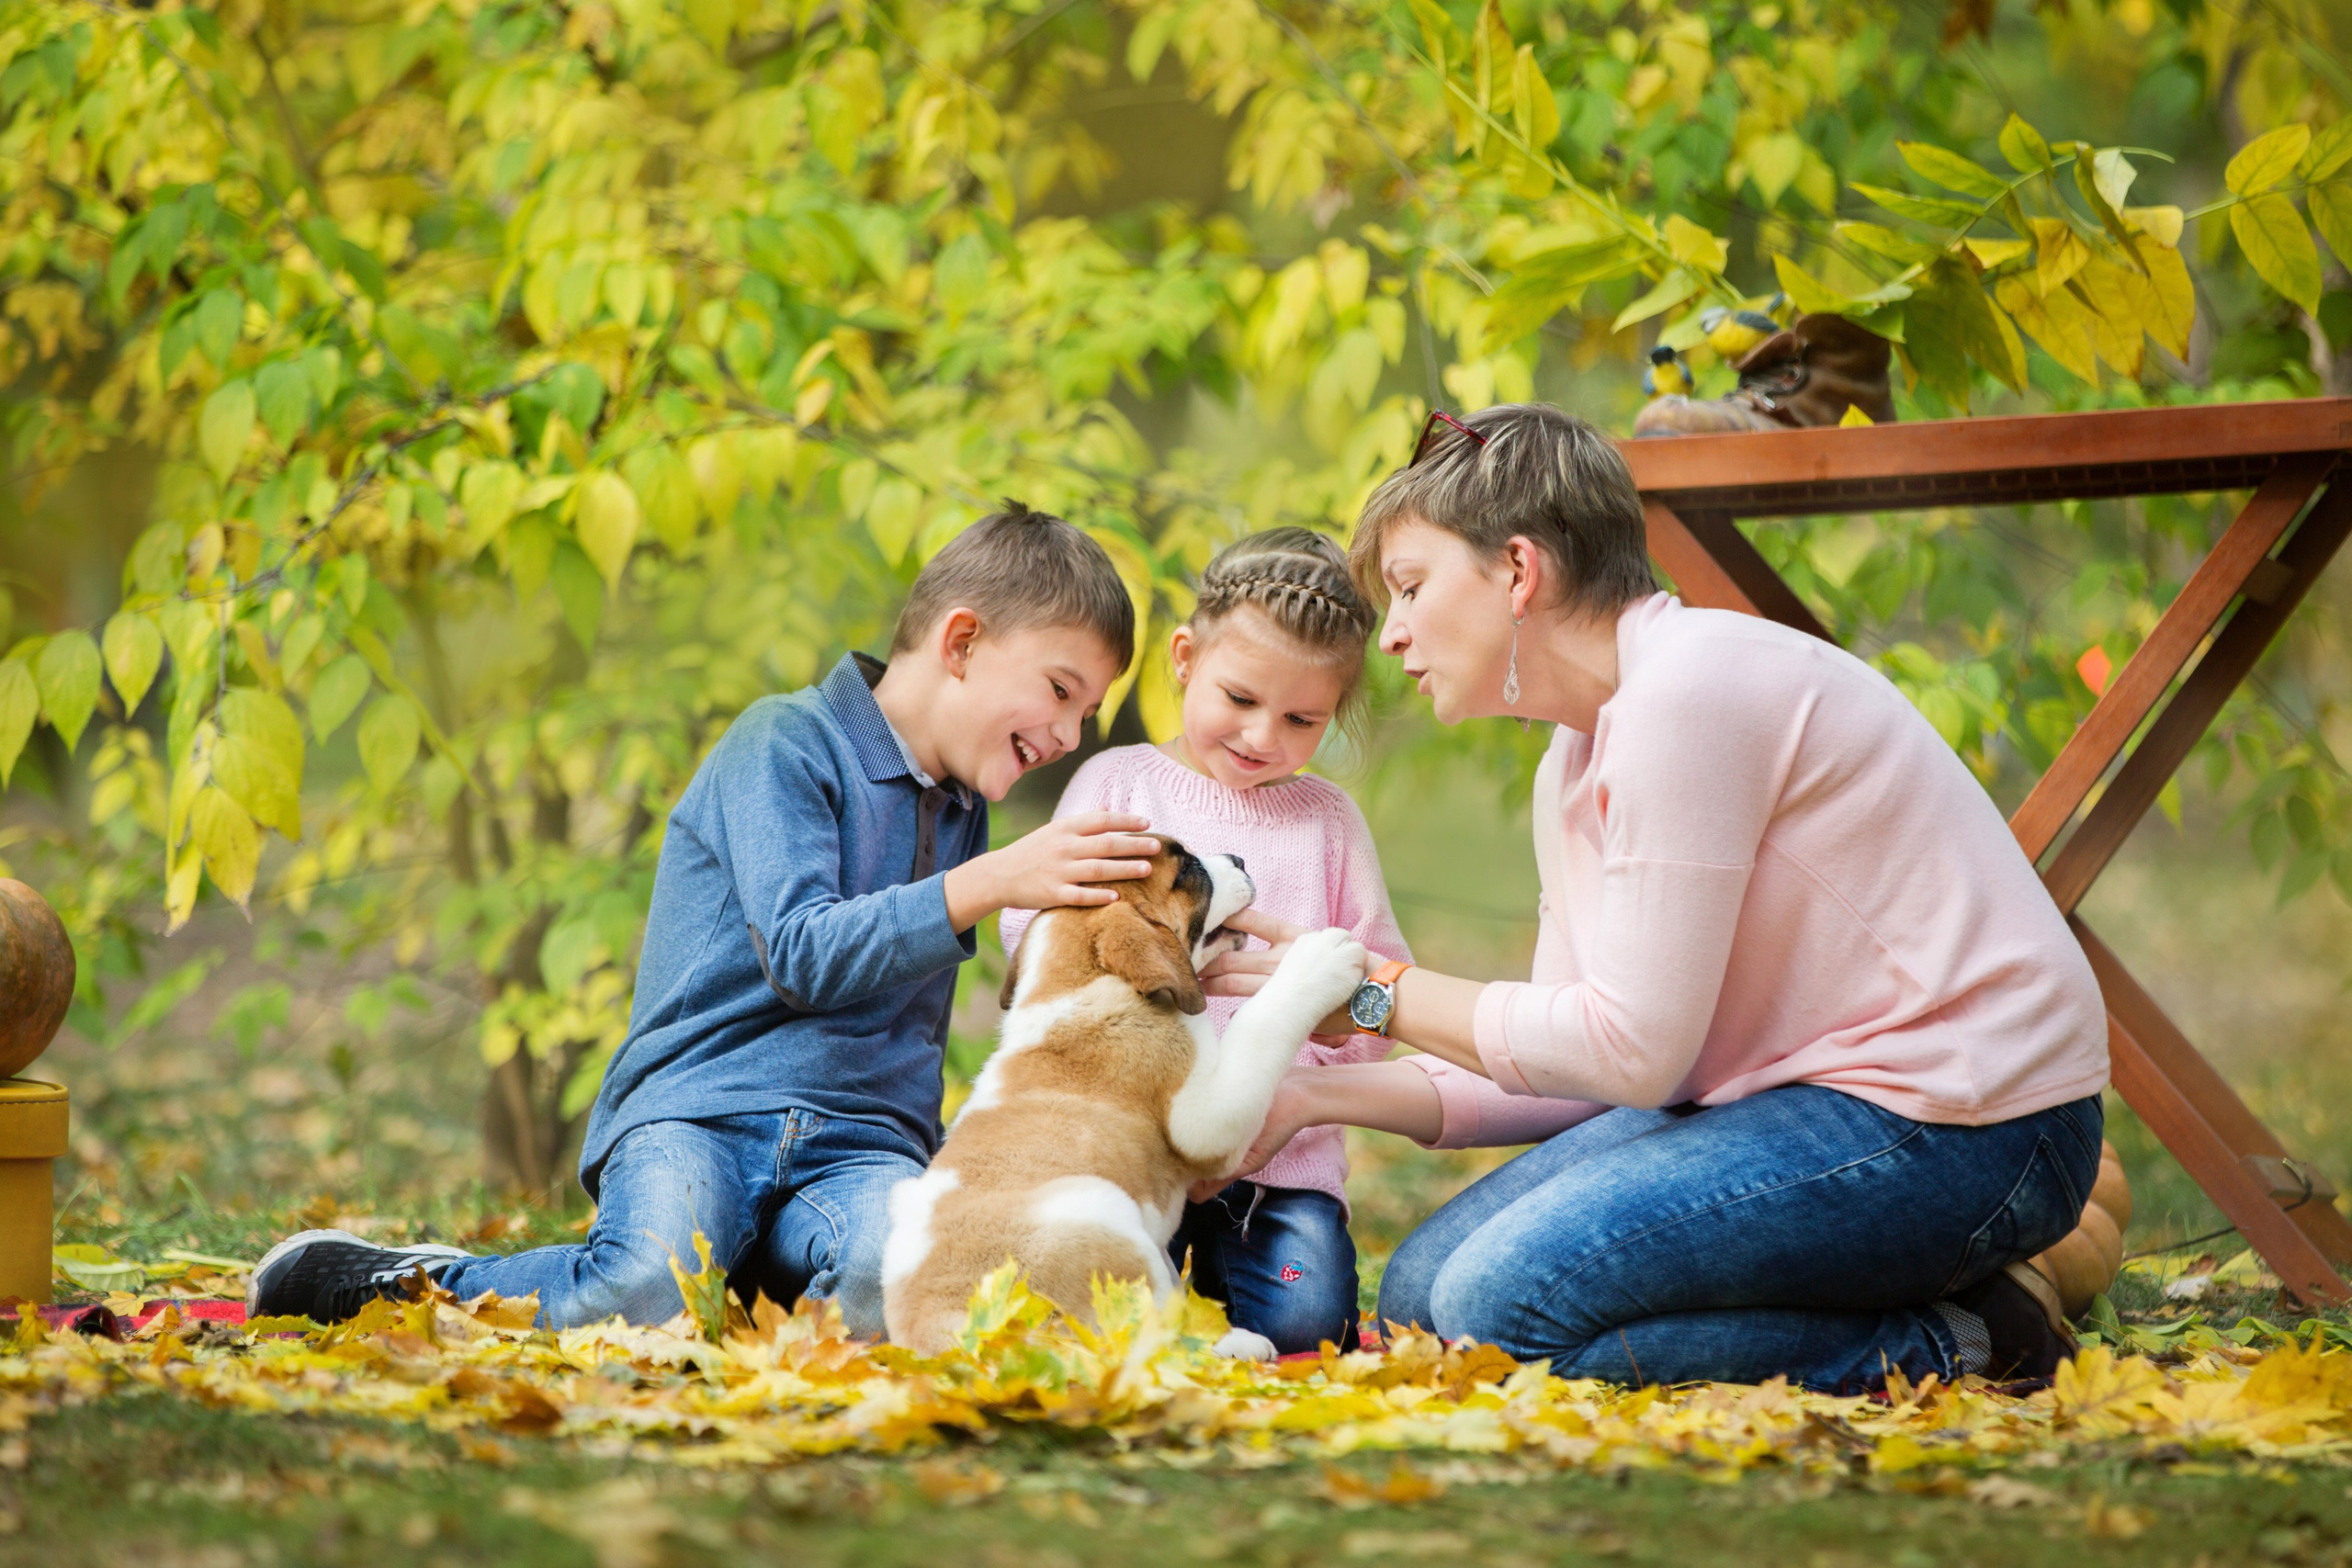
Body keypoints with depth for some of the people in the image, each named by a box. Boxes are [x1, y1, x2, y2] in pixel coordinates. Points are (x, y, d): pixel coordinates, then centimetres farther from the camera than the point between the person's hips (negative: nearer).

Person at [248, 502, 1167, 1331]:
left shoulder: (962, 811, 24)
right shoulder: (789, 744, 0)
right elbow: (803, 954, -13)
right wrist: (995, 882, -17)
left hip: (858, 1141, 4)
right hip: (698, 1105, -4)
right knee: (645, 1294, -35)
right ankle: (404, 1284, -8)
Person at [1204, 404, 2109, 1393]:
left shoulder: (1687, 690, -18)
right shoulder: (1576, 764, 13)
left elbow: (1631, 1048, -19)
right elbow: (1578, 1066, 13)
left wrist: (1377, 992, -7)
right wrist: (1322, 1096, 3)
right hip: (1808, 1098, 10)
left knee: (1506, 1303, -20)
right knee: (1424, 1293, 3)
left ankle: (1945, 1345, -9)